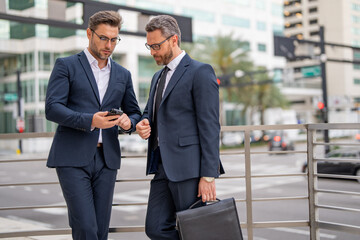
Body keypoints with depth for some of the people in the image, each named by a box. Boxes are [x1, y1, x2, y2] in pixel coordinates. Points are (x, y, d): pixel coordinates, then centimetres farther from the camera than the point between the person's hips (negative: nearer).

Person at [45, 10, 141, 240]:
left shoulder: (123, 74, 15)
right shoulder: (66, 66, 2)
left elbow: (135, 113, 19)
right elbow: (52, 108, -8)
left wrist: (129, 122, -6)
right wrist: (89, 121, -24)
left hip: (107, 158, 4)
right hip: (72, 158, -4)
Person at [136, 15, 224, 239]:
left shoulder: (200, 72, -6)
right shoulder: (158, 77, 20)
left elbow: (210, 126, -12)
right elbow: (150, 113, 28)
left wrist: (208, 176, -17)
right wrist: (144, 124, 2)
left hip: (189, 167, -8)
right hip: (163, 165, 8)